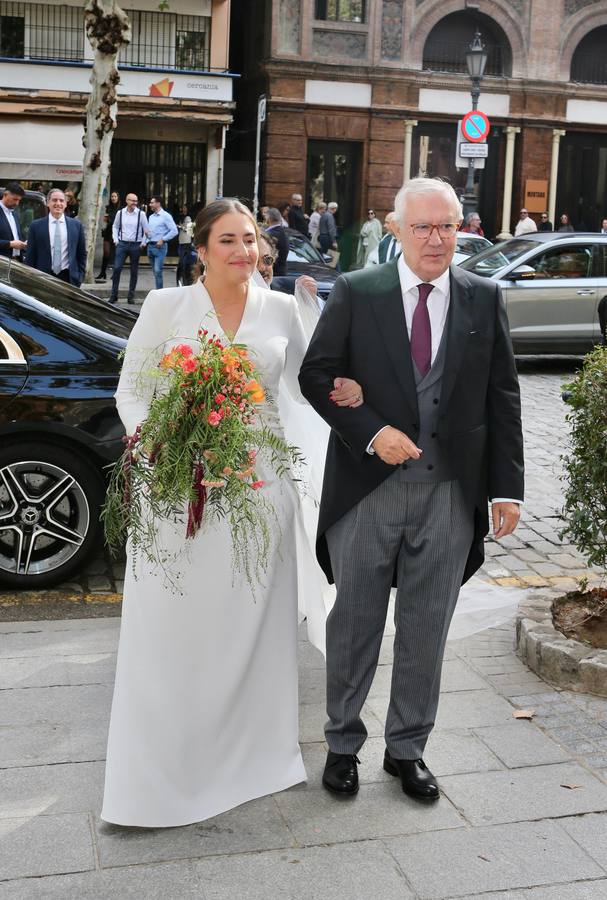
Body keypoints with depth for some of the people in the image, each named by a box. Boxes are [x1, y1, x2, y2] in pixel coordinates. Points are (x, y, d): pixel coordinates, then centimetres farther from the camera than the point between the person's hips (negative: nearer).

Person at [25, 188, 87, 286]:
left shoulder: (76, 225, 7)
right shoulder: (36, 226, 3)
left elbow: (82, 254, 11)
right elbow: (30, 256, 4)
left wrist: (80, 277, 4)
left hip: (68, 278, 1)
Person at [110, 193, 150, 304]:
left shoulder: (141, 214, -3)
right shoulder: (120, 213, 3)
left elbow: (147, 230, 3)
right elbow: (115, 227, 16)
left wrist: (143, 243, -2)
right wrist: (115, 239, 6)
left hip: (136, 245, -1)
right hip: (122, 244, 1)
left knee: (134, 271, 5)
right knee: (117, 268, -7)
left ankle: (131, 296, 13)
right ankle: (113, 295, 0)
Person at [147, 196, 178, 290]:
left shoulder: (166, 216, -6)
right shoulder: (151, 217, 16)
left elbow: (174, 231, -12)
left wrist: (163, 239, -15)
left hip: (160, 246, -7)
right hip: (150, 246, 7)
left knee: (158, 271, -15)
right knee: (155, 271, 10)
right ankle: (158, 290, 17)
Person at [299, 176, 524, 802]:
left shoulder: (484, 299, 4)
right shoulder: (355, 293, -2)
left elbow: (501, 397, 5)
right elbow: (316, 374, -2)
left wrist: (506, 487, 1)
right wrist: (371, 433, -15)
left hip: (451, 492, 2)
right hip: (367, 485, -1)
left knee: (426, 631, 12)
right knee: (355, 625, 11)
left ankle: (407, 749, 30)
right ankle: (343, 744, 30)